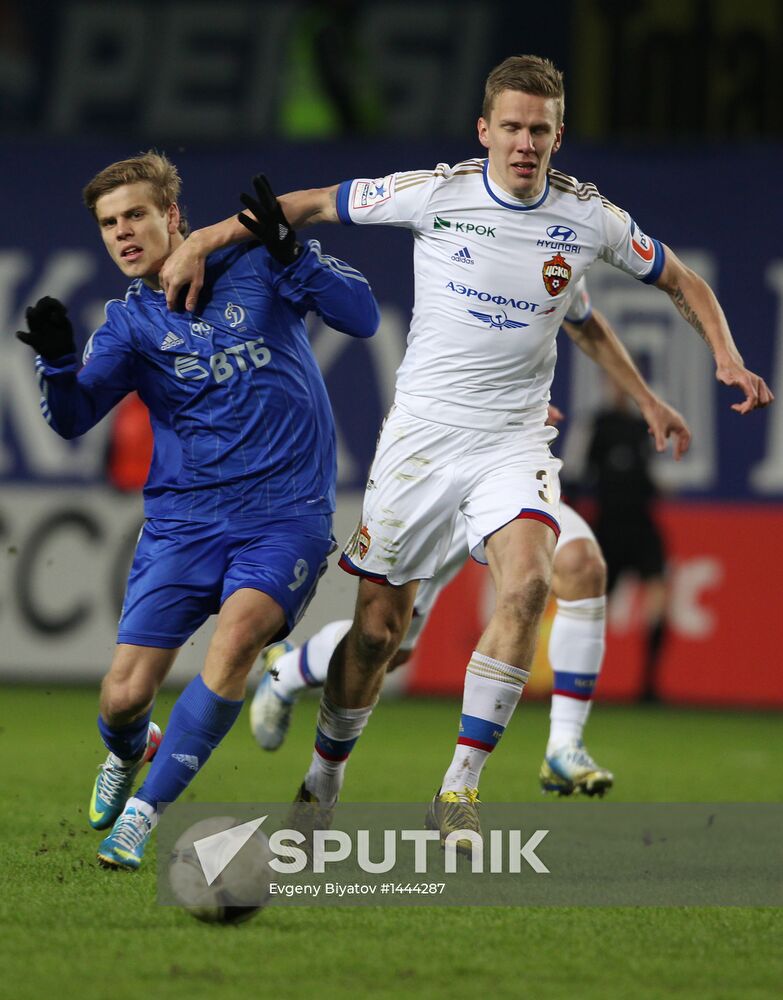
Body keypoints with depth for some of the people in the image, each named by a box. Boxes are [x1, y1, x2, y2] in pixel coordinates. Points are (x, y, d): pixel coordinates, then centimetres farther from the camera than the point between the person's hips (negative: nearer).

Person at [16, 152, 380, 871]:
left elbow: (362, 317, -5)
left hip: (285, 513, -2)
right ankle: (128, 754, 35)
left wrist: (289, 254, -18)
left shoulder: (254, 266, 3)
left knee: (238, 633, -30)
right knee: (123, 697, -5)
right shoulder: (129, 320, 7)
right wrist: (57, 361, -25)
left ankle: (143, 812, -17)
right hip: (183, 518, 2)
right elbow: (73, 419, -4)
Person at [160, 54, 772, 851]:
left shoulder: (588, 216, -2)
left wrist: (727, 358, -1)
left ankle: (459, 792, -19)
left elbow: (680, 281, 14)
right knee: (378, 624, 2)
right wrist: (203, 245, -2)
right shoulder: (436, 193, -8)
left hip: (514, 440, 1)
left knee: (527, 581, -26)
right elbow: (312, 204, 3)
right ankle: (322, 782, 28)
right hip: (422, 429, -1)